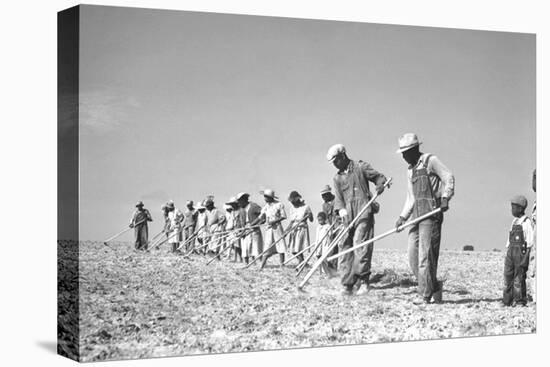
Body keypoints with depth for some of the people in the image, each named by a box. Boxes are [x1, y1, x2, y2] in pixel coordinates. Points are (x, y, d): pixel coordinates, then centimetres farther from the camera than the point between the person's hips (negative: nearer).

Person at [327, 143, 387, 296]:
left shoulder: (360, 167, 5)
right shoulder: (337, 177, 19)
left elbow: (380, 177, 7)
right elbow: (338, 197, 10)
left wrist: (380, 187, -15)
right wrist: (340, 209, -10)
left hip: (364, 214, -5)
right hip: (348, 217, 5)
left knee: (360, 244, -17)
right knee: (345, 248, 1)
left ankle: (362, 280, -15)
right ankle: (347, 284, 3)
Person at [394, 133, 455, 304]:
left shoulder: (430, 161, -1)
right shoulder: (410, 170, 21)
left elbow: (448, 177, -8)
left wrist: (445, 198, -21)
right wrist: (403, 217, 10)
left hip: (431, 214, -8)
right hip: (417, 214, 8)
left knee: (426, 255, -10)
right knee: (413, 256, 4)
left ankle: (425, 295, -7)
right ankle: (435, 287, 16)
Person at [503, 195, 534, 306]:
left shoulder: (526, 222, -8)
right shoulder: (514, 222, 15)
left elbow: (530, 242, -11)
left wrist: (526, 258, -16)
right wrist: (507, 254, 16)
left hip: (521, 252, -7)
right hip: (511, 251, 7)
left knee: (519, 278, -4)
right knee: (508, 276, 4)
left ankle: (520, 302, 4)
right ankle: (507, 302, 9)